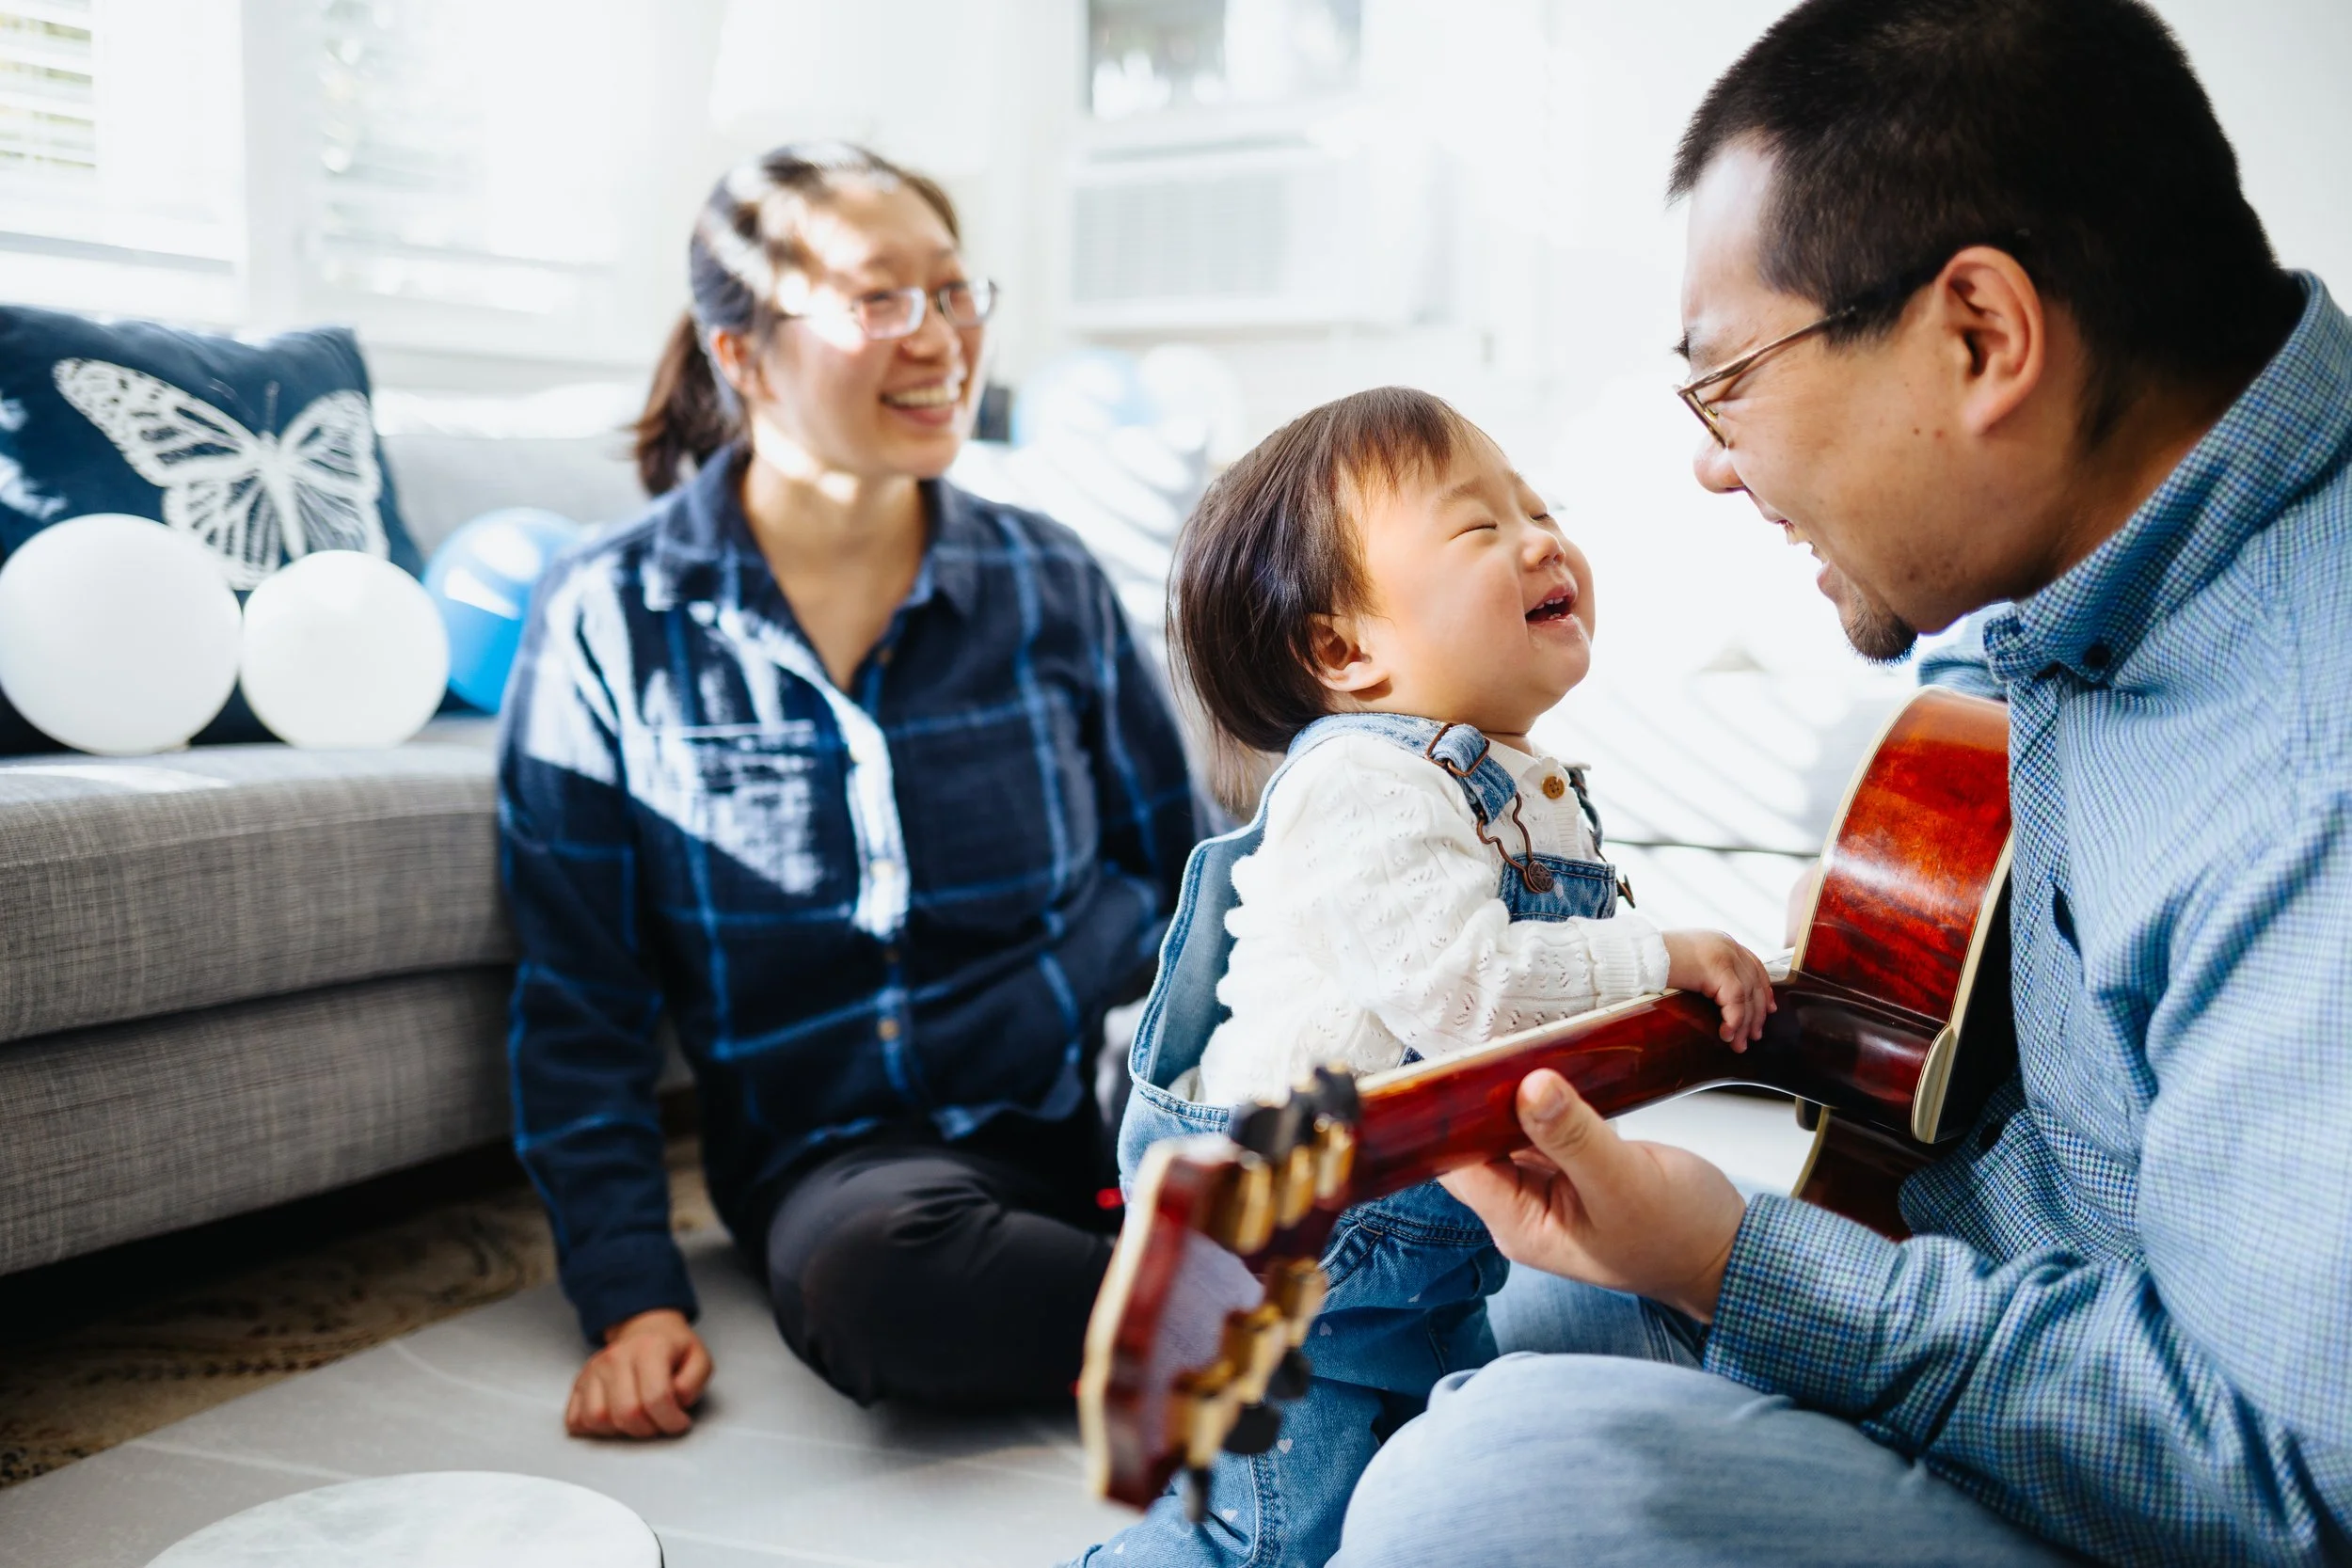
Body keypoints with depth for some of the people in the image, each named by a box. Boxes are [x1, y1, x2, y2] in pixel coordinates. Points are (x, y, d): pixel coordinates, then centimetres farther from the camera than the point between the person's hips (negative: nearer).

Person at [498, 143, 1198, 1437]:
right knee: (878, 1269, -36)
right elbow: (577, 1005, 0)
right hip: (836, 1148, -1)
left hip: (1086, 1104, 2)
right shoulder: (607, 622, -3)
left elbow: (1171, 874, 11)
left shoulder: (1047, 584, 4)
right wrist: (630, 1294, -9)